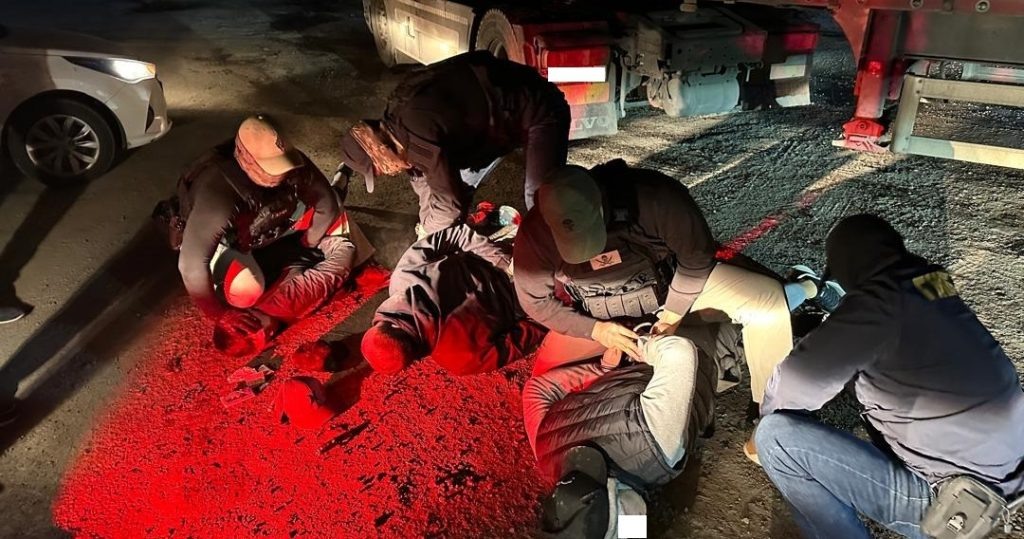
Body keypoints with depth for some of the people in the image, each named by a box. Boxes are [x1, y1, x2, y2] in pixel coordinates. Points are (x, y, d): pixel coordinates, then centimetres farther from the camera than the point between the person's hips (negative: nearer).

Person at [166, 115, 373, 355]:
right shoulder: (217, 194, -42)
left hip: (261, 229, 5)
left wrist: (311, 249, -8)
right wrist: (222, 315, -32)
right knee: (246, 289, -31)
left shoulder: (289, 163, -28)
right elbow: (191, 265, -41)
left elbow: (325, 200, -12)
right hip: (222, 241, -4)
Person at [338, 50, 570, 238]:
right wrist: (426, 228, 12)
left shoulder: (420, 137, -33)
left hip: (539, 111, -9)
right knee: (456, 182, 9)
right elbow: (423, 175, 10)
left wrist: (426, 234, -3)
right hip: (499, 112, 10)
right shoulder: (396, 124, -3)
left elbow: (450, 203, -23)